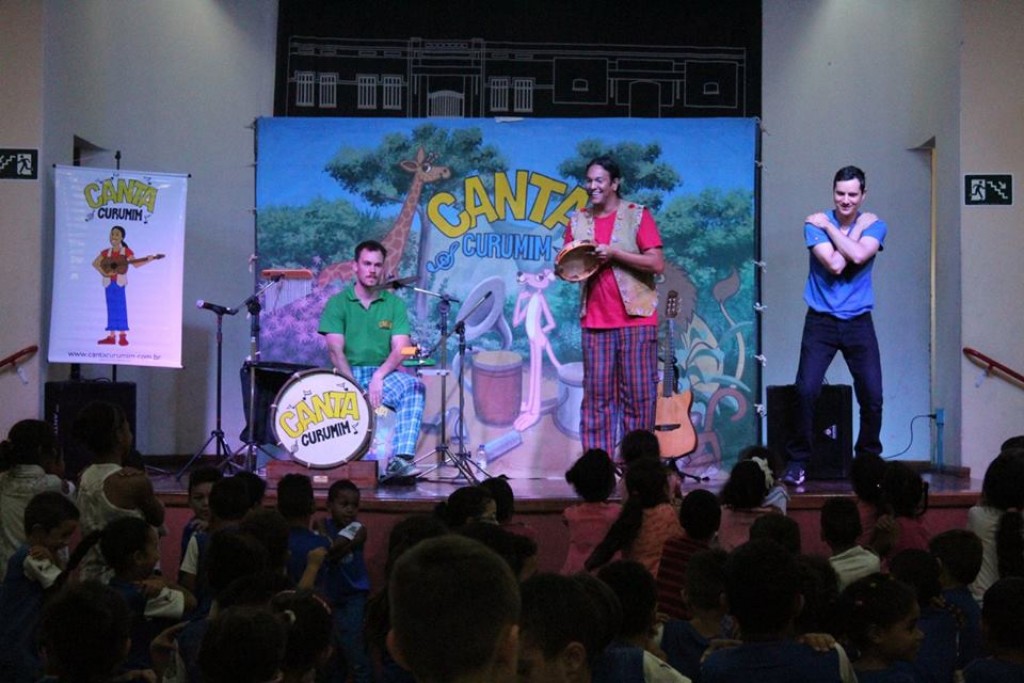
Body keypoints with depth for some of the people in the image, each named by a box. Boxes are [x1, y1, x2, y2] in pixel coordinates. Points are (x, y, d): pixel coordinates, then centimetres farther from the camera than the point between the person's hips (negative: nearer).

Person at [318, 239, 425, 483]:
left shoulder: (394, 304, 9)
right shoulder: (338, 303, 5)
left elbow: (400, 349, -1)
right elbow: (336, 350, -6)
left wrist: (379, 376, -20)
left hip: (383, 372, 1)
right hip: (348, 373, -1)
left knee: (414, 386, -32)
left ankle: (401, 459, -43)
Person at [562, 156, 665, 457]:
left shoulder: (637, 215, -1)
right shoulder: (578, 221, 12)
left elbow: (657, 264, -8)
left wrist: (614, 254, -16)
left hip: (635, 319, -3)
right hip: (594, 321, 4)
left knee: (639, 395, -1)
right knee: (597, 395, 2)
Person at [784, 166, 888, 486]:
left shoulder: (874, 225, 3)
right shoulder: (815, 223, -2)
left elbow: (858, 256, -18)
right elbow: (835, 265, -16)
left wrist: (830, 227, -10)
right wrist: (857, 228, -9)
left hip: (858, 322, 1)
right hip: (821, 320, -1)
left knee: (873, 395, -4)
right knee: (806, 391, -12)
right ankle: (798, 462, 1)